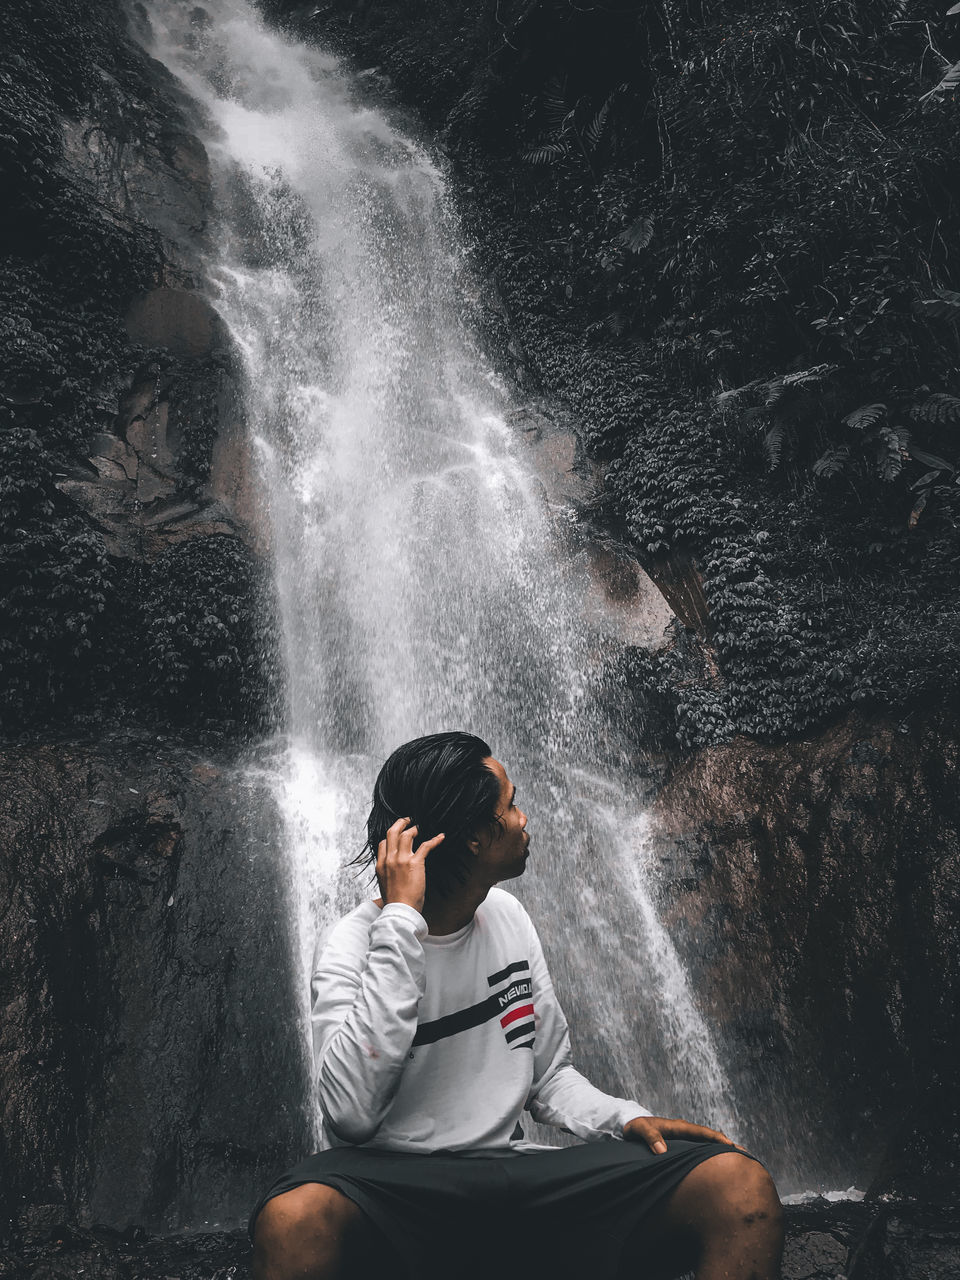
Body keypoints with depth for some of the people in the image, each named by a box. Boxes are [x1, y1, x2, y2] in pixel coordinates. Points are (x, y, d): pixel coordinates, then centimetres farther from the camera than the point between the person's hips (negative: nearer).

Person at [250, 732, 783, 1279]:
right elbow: (352, 1115, -26)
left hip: (515, 1173, 5)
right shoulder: (357, 944, -8)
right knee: (295, 1218, -40)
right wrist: (401, 919, -25)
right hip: (388, 1181, -4)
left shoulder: (507, 915, 12)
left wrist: (624, 1118, -3)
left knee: (741, 1185, -16)